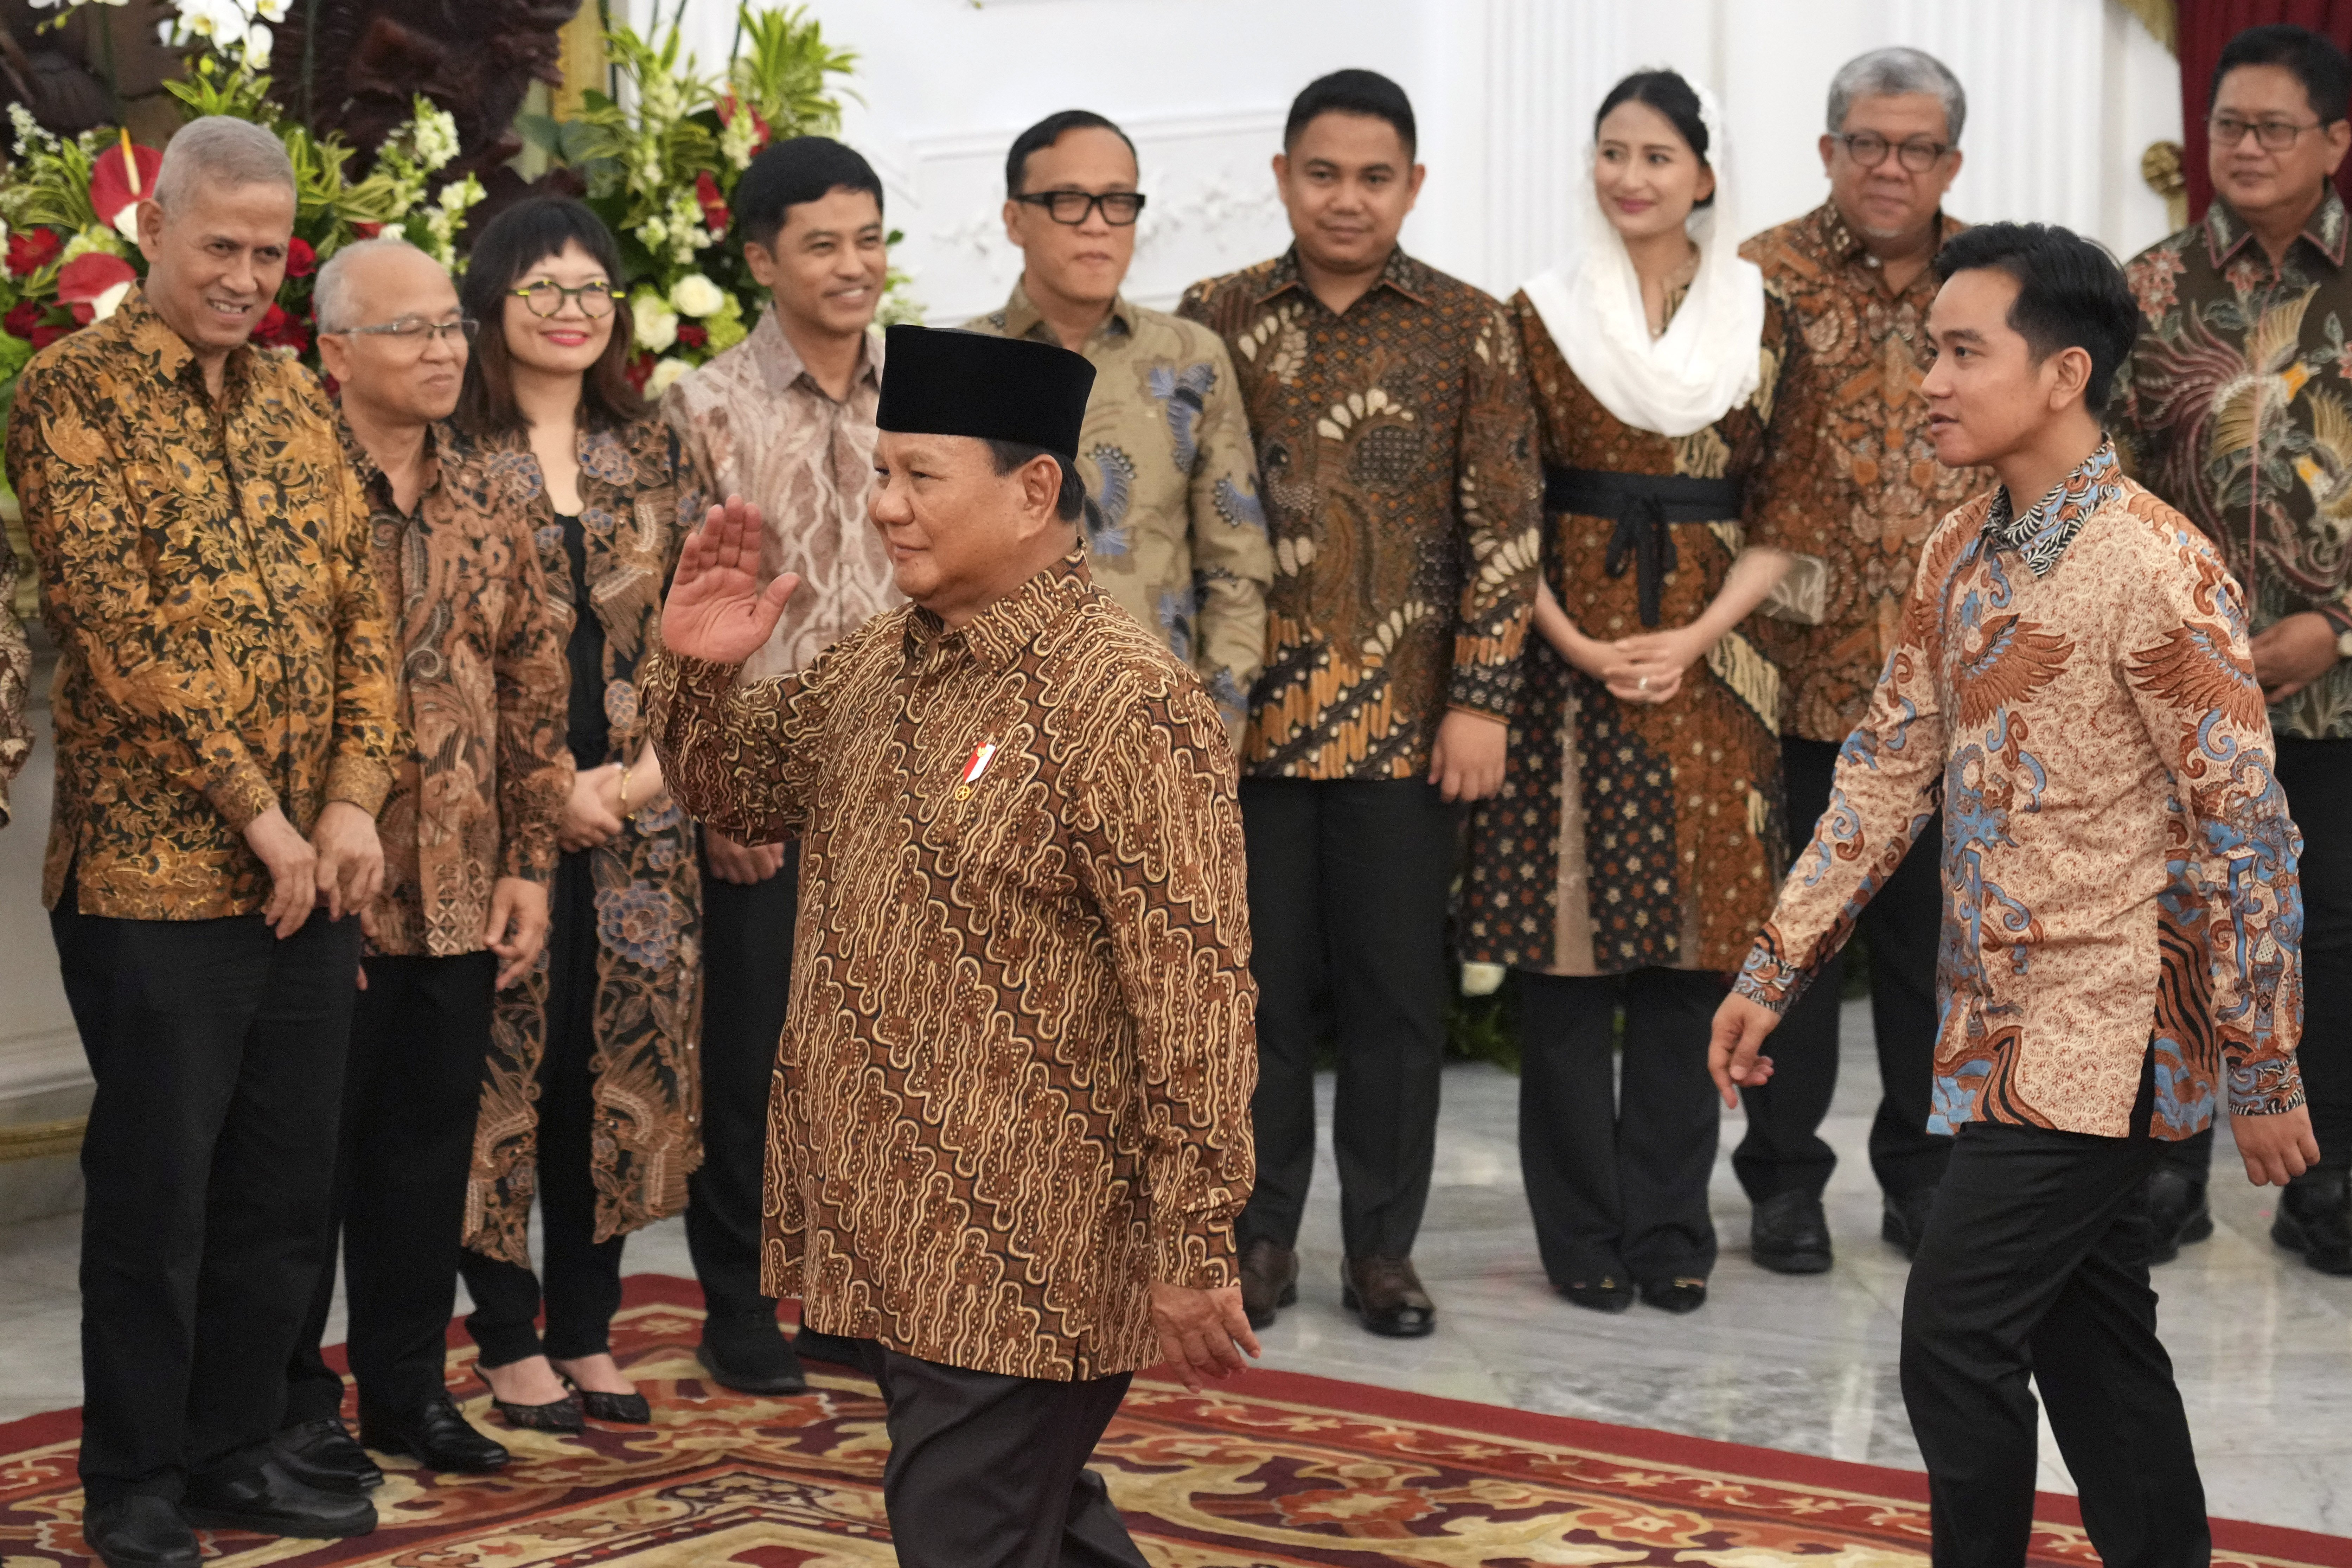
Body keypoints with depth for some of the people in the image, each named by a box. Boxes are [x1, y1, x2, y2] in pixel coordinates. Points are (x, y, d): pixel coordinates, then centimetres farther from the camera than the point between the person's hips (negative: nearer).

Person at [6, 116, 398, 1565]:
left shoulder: (296, 397, 13)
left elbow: (360, 600, 10)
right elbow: (116, 622, -14)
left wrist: (353, 801, -4)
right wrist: (257, 814, -15)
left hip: (309, 876, 6)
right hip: (155, 873, -6)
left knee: (289, 1186, 12)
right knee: (154, 1194, 3)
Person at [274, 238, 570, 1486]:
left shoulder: (484, 507, 10)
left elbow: (534, 693, 12)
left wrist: (531, 865, 7)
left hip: (460, 901, 5)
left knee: (430, 1147, 12)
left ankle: (408, 1384, 25)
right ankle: (291, 1398, 17)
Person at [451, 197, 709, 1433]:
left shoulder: (648, 450, 12)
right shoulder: (452, 452, -2)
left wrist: (649, 767, -4)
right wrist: (549, 785, -11)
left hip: (635, 811, 4)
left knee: (620, 1062, 6)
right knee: (506, 1061, -1)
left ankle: (587, 1331, 18)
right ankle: (509, 1342, 12)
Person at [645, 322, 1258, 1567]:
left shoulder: (1127, 707, -19)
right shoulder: (877, 666, 6)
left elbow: (1195, 996, -21)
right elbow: (743, 792, 21)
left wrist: (1194, 1251, -20)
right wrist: (699, 671, -1)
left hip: (1023, 1262, -8)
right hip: (889, 1229, 8)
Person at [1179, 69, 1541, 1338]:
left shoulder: (1469, 331, 2)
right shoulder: (1213, 321, 5)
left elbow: (1505, 528, 0)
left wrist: (1481, 700, -7)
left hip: (1408, 719, -1)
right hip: (1246, 712, 1)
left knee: (1394, 991, 6)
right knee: (1260, 982, 8)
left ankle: (1381, 1246, 17)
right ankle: (1260, 1236, 20)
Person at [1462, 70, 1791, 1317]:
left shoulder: (1759, 323, 7)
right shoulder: (1541, 316, 2)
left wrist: (1692, 641, -8)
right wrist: (1577, 646, -11)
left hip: (1707, 664, 1)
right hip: (1565, 655, -1)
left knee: (1690, 945, 3)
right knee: (1564, 950, -1)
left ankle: (1669, 1228, 14)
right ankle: (1582, 1230, 9)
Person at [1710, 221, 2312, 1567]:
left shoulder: (2155, 568, -17)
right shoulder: (1961, 555, 7)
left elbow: (2245, 830, -16)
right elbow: (1889, 771, 13)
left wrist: (2265, 1077, -13)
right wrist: (1773, 974, 11)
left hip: (2102, 1037, -8)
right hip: (2006, 1025, 8)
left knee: (1957, 1339, -7)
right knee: (2091, 1342, 14)